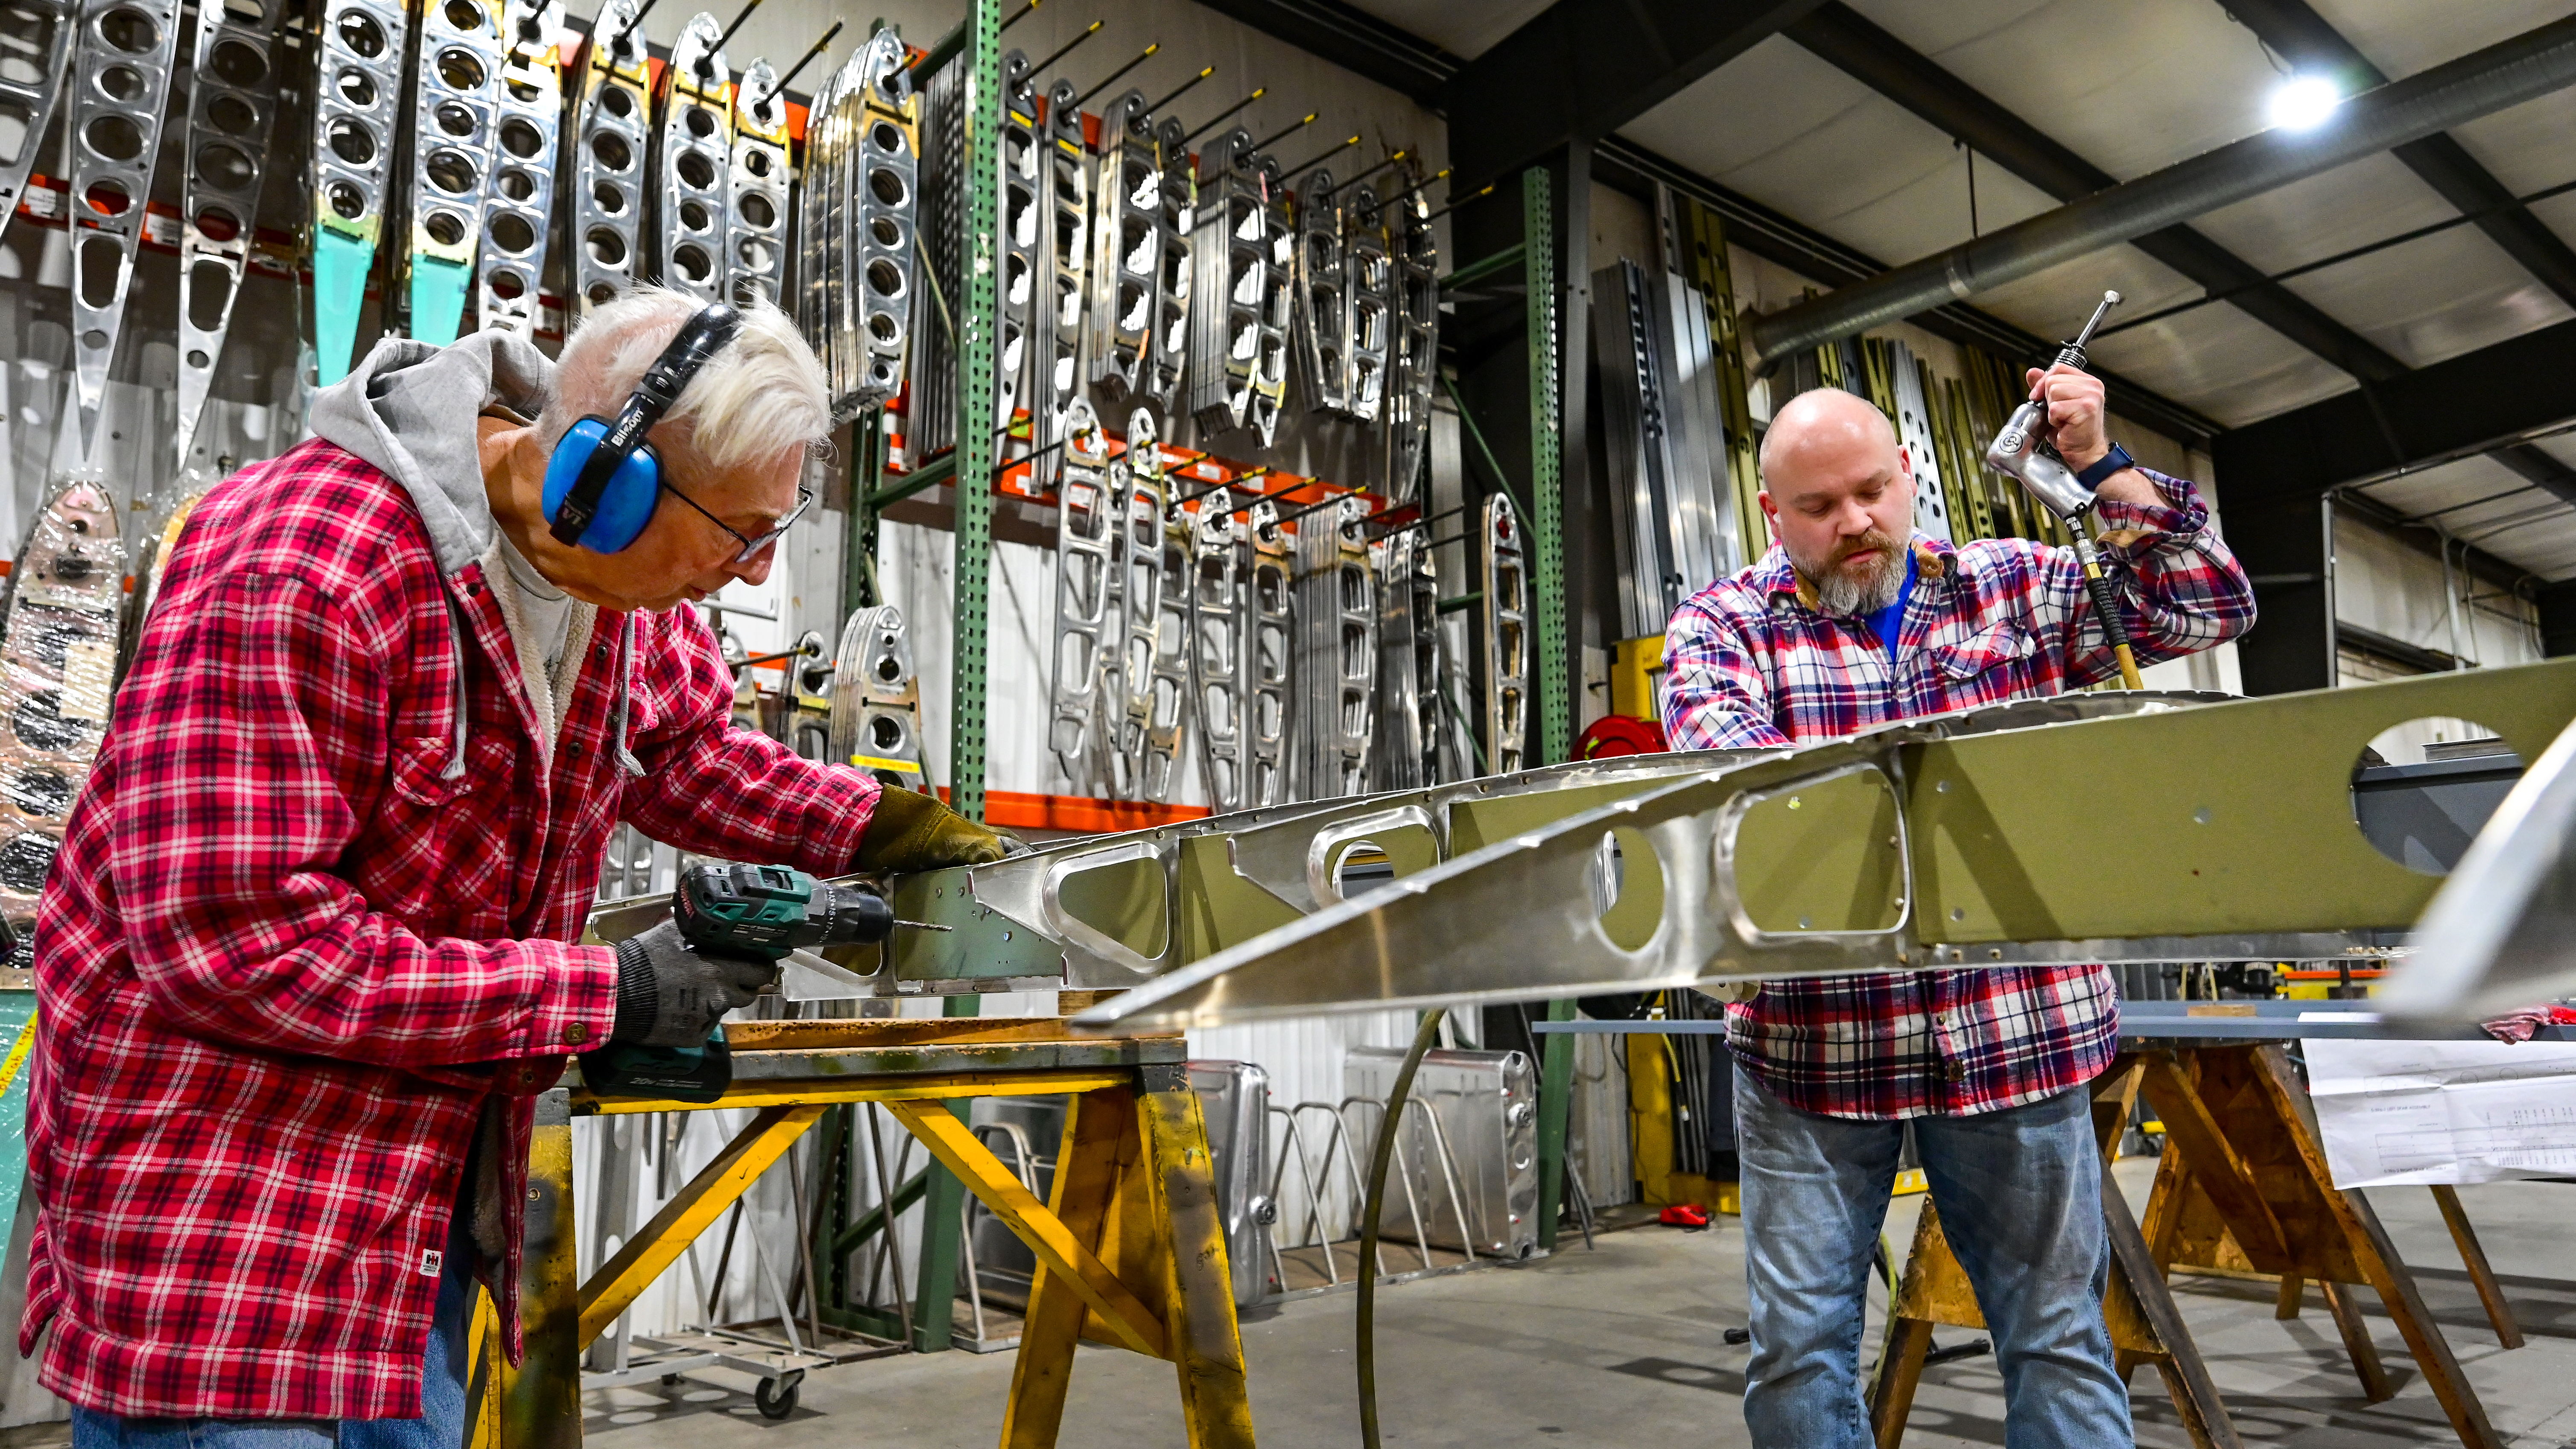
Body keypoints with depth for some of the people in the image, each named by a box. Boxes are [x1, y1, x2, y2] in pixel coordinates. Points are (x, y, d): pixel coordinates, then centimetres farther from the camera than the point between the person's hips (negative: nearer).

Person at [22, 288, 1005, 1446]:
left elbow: (680, 754, 15)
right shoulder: (295, 573, -27)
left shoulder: (619, 578, -2)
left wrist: (869, 827, -1)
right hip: (215, 1179, -7)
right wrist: (602, 993, -24)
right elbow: (233, 938, -27)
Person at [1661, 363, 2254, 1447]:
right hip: (1810, 1045, -1)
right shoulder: (1723, 625, 1)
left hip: (2014, 1036, 1)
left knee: (2058, 1330, 12)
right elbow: (1720, 761, -17)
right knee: (1799, 1339, 6)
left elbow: (2206, 610, 6)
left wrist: (2103, 468, -5)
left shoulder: (2014, 587, 8)